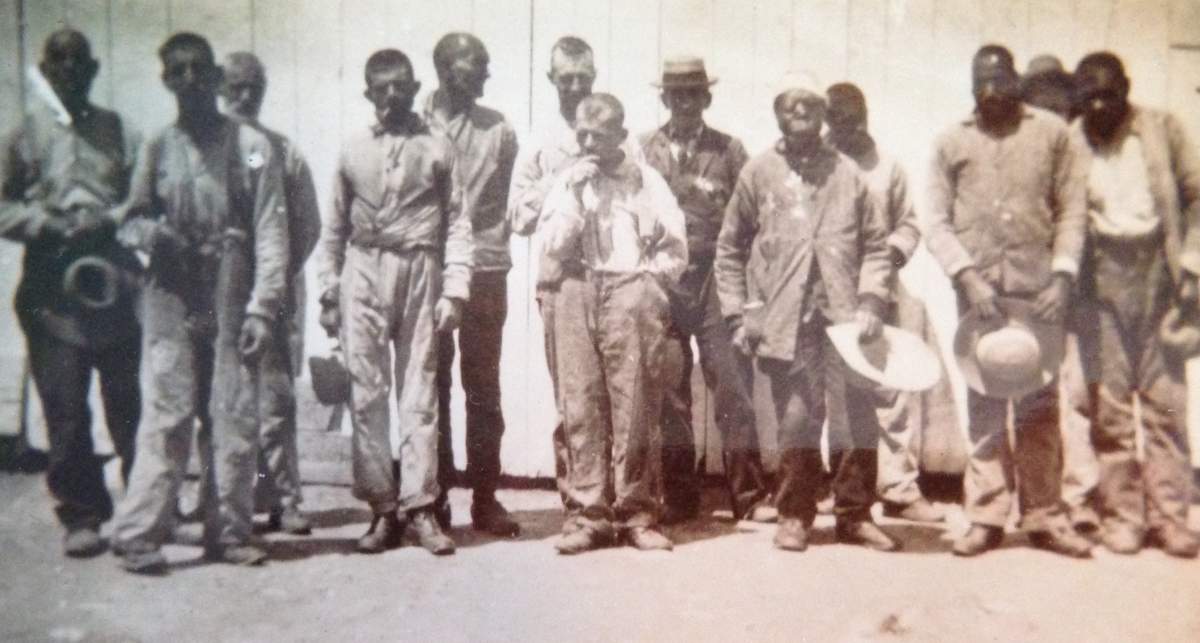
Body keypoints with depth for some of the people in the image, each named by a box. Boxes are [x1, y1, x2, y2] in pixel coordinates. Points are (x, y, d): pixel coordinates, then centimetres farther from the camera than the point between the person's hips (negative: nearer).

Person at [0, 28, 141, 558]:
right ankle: (81, 515, 16)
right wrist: (52, 226, -11)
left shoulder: (117, 130, 10)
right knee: (65, 411, 3)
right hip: (53, 293, 0)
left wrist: (108, 222, -13)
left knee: (129, 405, 5)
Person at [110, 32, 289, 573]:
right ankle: (139, 535, 4)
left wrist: (261, 308, -10)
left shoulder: (252, 146, 3)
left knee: (235, 419, 2)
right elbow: (129, 219, 17)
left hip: (234, 302, -1)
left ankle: (229, 532, 12)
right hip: (171, 301, 1)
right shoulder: (157, 148, 10)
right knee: (165, 417, -3)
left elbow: (270, 233, -2)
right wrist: (150, 232, -8)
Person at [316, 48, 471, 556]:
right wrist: (328, 292, 7)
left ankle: (418, 506, 5)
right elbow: (334, 228, 13)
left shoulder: (438, 148, 6)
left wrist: (454, 289, -7)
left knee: (419, 394, 0)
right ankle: (382, 508, 8)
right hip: (363, 274, 2)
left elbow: (457, 224, 2)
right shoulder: (353, 151, 11)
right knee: (367, 394, 0)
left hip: (419, 274, -1)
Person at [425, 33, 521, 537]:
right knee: (432, 388, 6)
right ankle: (434, 498, 15)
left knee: (484, 389, 5)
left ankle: (485, 498, 13)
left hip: (484, 272, 1)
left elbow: (511, 201, 9)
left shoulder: (497, 129, 8)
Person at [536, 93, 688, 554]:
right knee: (581, 408, -2)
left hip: (632, 298, -2)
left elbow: (675, 252, 9)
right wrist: (575, 193, -3)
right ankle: (588, 513, 4)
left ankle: (637, 513, 3)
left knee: (636, 410, -5)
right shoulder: (567, 180, 15)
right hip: (578, 296, 2)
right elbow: (552, 246, 3)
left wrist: (643, 280, -1)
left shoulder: (646, 181, 9)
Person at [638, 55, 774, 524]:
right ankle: (678, 494, 13)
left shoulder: (728, 150, 8)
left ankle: (749, 493, 5)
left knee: (732, 384, -3)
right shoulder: (644, 150, 9)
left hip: (715, 283, -1)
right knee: (668, 390, 3)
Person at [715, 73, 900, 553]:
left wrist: (870, 300, -3)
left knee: (861, 414, 1)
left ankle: (855, 514, 18)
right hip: (786, 320, -1)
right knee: (797, 419, 2)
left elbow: (875, 243, 10)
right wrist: (738, 314, 2)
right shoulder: (759, 173, 7)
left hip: (844, 315, 1)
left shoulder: (846, 172, 10)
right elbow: (730, 247, 9)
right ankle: (795, 515, 19)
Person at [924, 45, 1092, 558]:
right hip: (978, 288, 0)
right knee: (984, 404, 3)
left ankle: (1043, 516, 13)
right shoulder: (951, 142, 10)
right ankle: (986, 516, 9)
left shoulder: (1053, 132, 8)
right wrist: (967, 276, -9)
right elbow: (937, 222, 4)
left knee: (1039, 404, 4)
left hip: (1038, 287, 0)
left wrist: (1062, 274, -7)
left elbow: (1072, 210, 5)